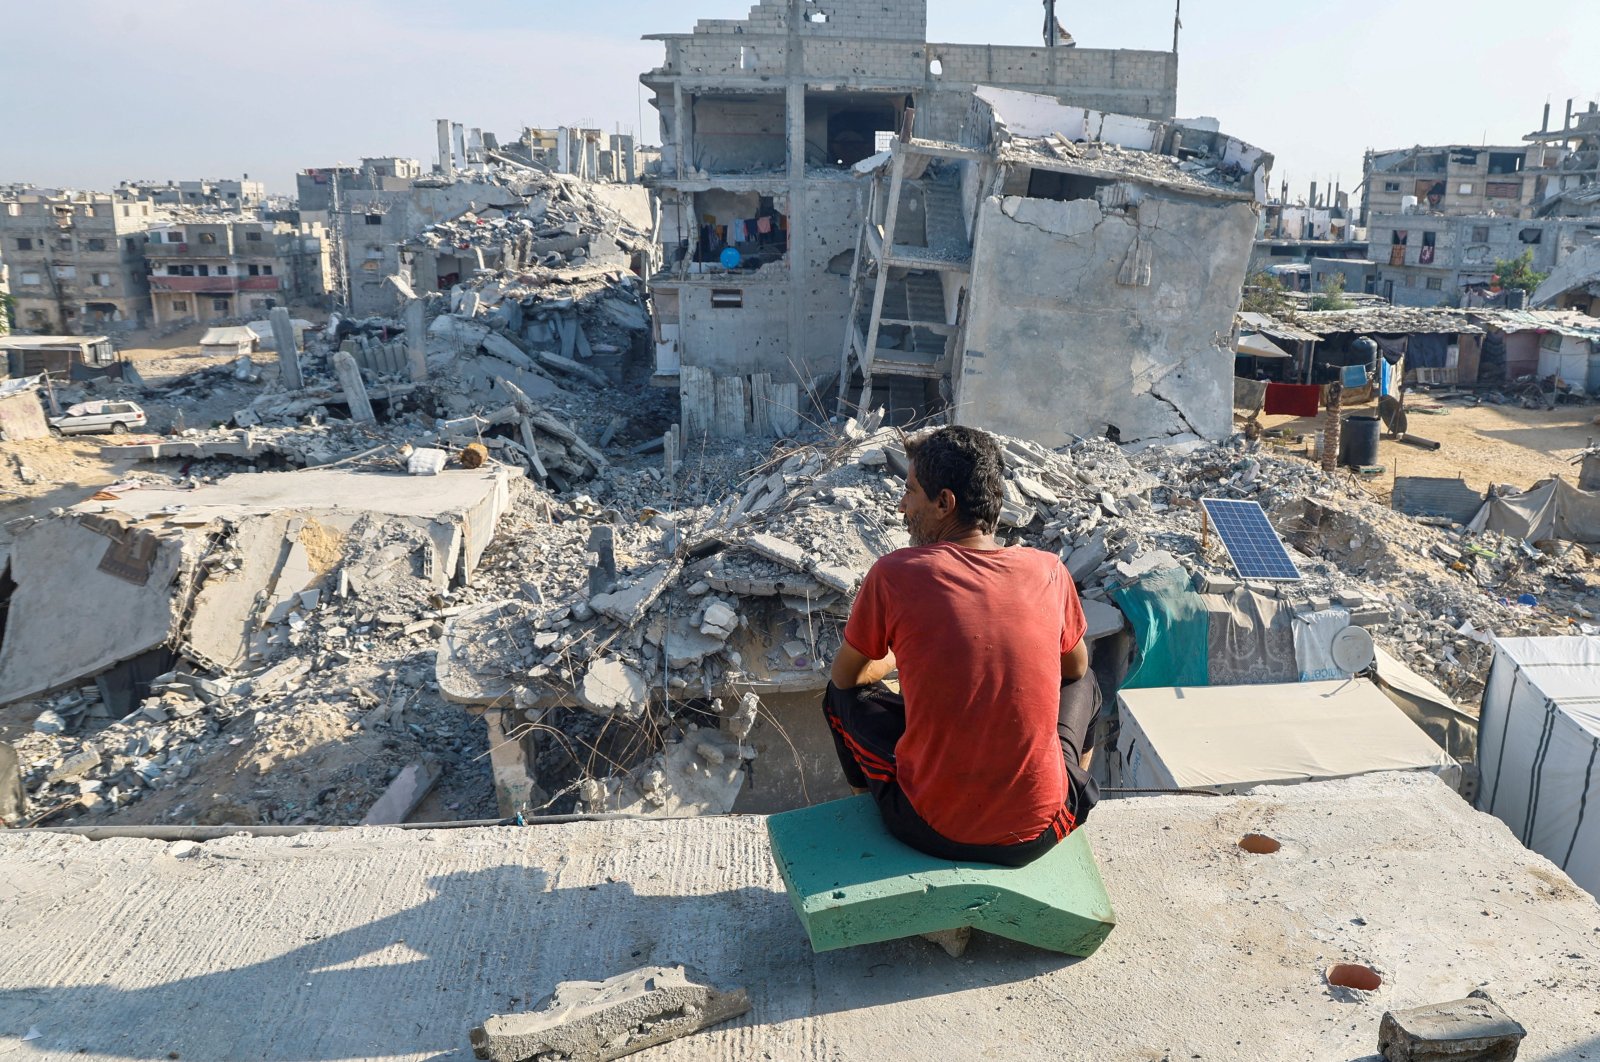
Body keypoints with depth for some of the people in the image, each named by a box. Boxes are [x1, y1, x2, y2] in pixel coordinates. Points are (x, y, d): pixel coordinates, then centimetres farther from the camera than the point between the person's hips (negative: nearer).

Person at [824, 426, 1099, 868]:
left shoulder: (894, 574, -13)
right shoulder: (1048, 571, -6)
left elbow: (845, 675, 5)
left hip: (932, 830, -2)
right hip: (1038, 833, 2)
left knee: (845, 694, 23)